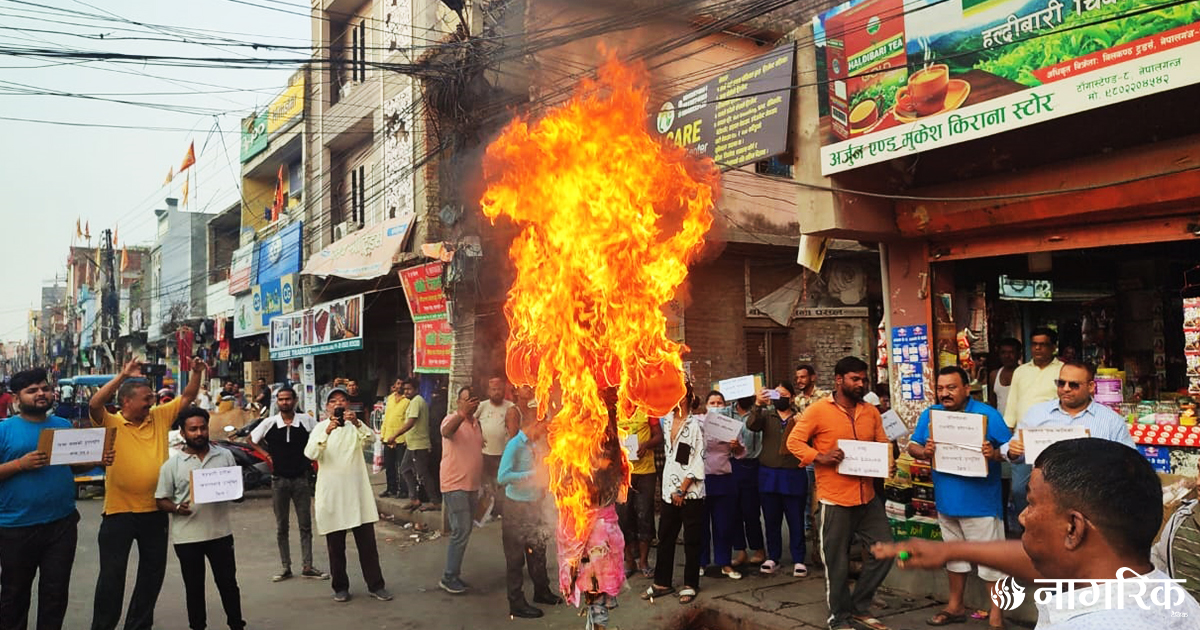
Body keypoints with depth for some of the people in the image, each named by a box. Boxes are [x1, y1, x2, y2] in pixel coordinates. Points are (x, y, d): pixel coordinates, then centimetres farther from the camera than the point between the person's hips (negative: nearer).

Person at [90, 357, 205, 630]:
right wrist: (123, 375, -29)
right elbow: (94, 404, -26)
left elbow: (187, 398, 8)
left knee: (153, 572, 14)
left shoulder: (160, 416, 3)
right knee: (112, 574, 5)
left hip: (155, 510, 5)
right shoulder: (110, 423, -8)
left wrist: (197, 372, -8)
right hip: (119, 511, -4)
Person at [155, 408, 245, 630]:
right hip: (187, 536, -1)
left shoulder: (225, 456, 3)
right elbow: (161, 500, 2)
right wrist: (177, 508, -18)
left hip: (220, 532, 1)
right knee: (194, 587, 12)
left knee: (228, 582, 8)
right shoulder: (172, 465, -1)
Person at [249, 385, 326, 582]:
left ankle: (307, 567, 12)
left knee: (305, 525, 5)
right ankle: (285, 568, 18)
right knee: (281, 527, 9)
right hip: (279, 479, 1)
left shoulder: (307, 420, -6)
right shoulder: (269, 423, -5)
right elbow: (252, 439, 12)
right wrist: (266, 454, 1)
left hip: (301, 478, 0)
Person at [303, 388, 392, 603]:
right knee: (336, 546, 8)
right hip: (331, 493, -1)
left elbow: (371, 438, -13)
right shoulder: (320, 428, 2)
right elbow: (310, 453, -16)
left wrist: (357, 423, -32)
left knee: (367, 543, 4)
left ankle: (376, 585, 13)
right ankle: (340, 587, 21)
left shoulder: (356, 426, 7)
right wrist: (327, 432, -32)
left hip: (357, 491, 1)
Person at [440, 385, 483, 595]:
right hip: (454, 485, -8)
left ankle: (454, 573, 23)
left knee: (464, 531, 13)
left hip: (471, 485, 8)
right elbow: (446, 431, -37)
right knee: (461, 530, -11)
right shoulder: (452, 419, -12)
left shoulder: (476, 423, 12)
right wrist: (462, 413, -52)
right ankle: (449, 578, -2)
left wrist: (494, 467, 17)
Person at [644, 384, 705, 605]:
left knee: (692, 540, 4)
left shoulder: (695, 423, -9)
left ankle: (690, 585, 15)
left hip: (690, 490, -6)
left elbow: (698, 461, -11)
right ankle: (662, 582, 20)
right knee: (665, 537, 10)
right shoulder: (667, 420, 8)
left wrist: (682, 489, -12)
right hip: (669, 489, 6)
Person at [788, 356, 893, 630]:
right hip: (836, 500, -6)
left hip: (868, 497, 6)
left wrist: (888, 463, -5)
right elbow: (794, 441, -8)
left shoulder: (871, 412, 9)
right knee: (837, 562, 5)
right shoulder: (818, 410, -9)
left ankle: (859, 606, 27)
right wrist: (821, 457, -23)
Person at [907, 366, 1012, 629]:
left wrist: (994, 453, -32)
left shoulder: (988, 414, -12)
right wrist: (923, 451, -17)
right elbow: (912, 446, 4)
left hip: (981, 502, -5)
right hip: (947, 500, 5)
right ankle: (955, 606, 35)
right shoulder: (929, 415, 2)